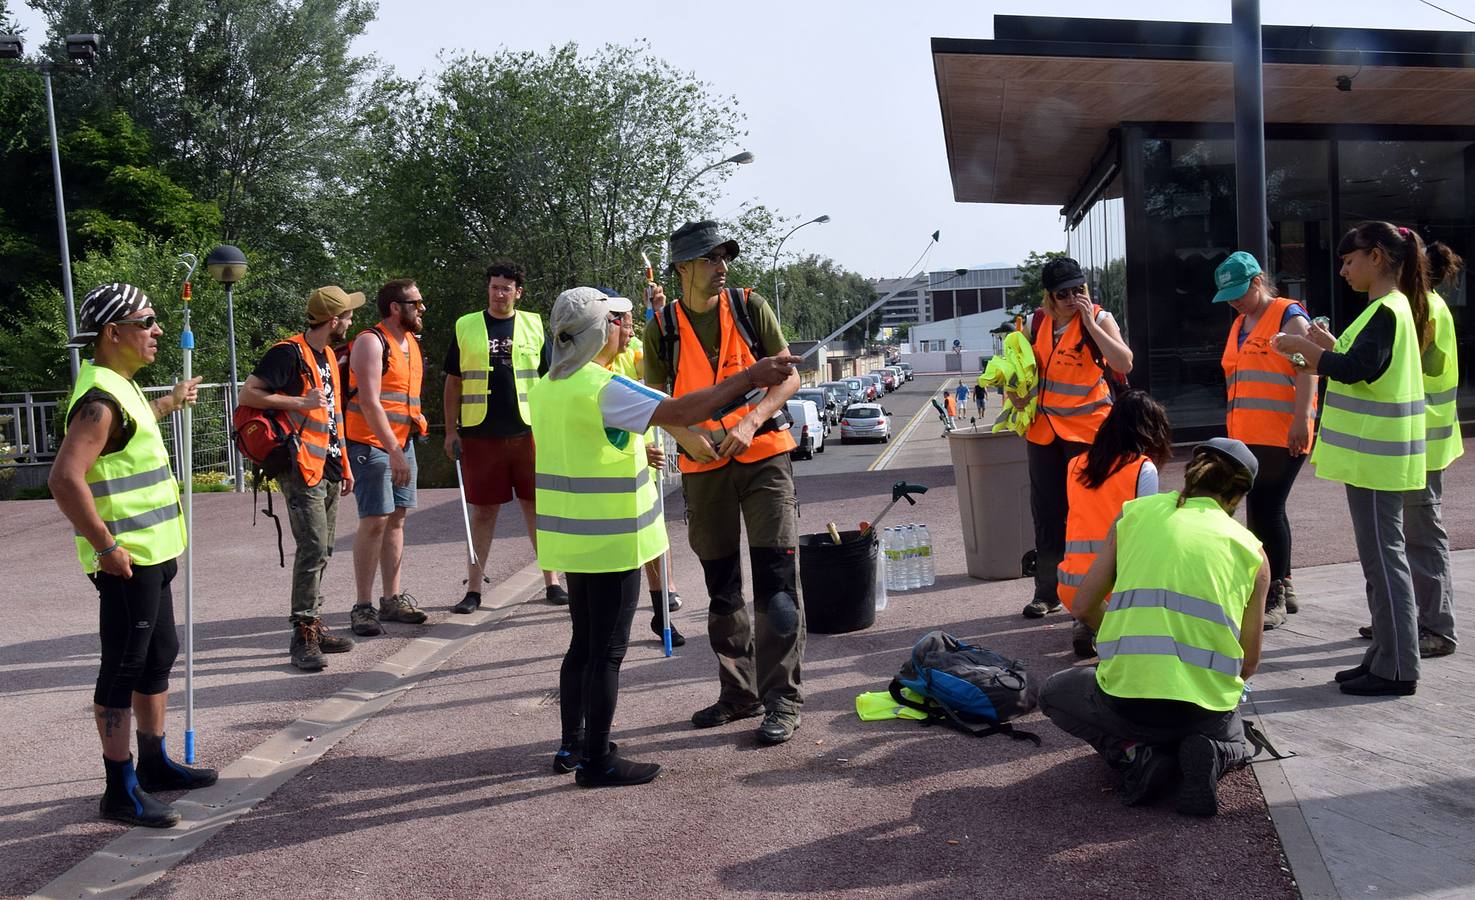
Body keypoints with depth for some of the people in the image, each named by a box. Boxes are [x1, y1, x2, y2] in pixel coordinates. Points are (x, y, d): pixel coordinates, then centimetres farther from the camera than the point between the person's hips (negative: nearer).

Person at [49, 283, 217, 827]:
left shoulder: (119, 385, 13)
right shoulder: (99, 399, -20)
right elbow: (65, 478, -31)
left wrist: (169, 403, 49)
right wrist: (106, 547, -26)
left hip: (151, 554, 10)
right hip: (126, 559, -10)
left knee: (159, 656, 18)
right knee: (124, 669, -2)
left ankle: (153, 764, 32)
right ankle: (120, 791, 7)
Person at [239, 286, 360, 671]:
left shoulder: (328, 355, 17)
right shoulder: (289, 353, -11)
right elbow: (247, 394, -14)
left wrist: (344, 465, 22)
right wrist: (299, 402, -20)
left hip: (328, 469, 9)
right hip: (302, 468, -9)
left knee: (323, 550, 12)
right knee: (313, 548, -12)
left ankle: (314, 625, 21)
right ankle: (303, 635, -8)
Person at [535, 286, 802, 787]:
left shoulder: (547, 386, 8)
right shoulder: (604, 389, -20)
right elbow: (682, 412, -28)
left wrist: (637, 450, 23)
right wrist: (749, 378, -23)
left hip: (570, 538, 9)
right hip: (610, 539, -9)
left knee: (583, 645, 19)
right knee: (606, 652, 0)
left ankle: (572, 745, 27)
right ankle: (597, 762, 7)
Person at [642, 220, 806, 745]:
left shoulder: (749, 308, 0)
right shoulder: (663, 327, 2)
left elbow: (788, 377, -2)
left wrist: (750, 422, -18)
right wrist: (688, 437, -15)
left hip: (762, 454, -2)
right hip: (703, 466, 3)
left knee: (775, 579, -8)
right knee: (721, 588, 12)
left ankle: (782, 700, 0)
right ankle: (739, 693, 25)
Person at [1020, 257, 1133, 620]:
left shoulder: (1099, 319, -7)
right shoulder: (1038, 321, 6)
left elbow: (1124, 364, -21)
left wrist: (1090, 324, -23)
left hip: (1086, 428, -5)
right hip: (1043, 428, 5)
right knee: (1046, 512, 10)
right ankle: (1047, 591, 20)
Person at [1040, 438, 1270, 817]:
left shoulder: (1136, 512, 7)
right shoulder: (1252, 550, 8)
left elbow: (1082, 607, 10)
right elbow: (1248, 663, 10)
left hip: (1125, 698, -1)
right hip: (1208, 710, 1)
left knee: (1054, 693, 31)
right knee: (1234, 740, 38)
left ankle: (1133, 754, 3)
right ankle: (1207, 757, 0)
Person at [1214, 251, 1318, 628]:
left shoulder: (1289, 316, -5)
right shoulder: (1239, 326, 19)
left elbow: (1308, 368, -13)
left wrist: (1300, 420, -21)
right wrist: (1233, 425, 22)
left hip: (1281, 435, -8)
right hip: (1247, 437, 8)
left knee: (1265, 509, -11)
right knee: (1264, 511, 11)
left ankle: (1274, 597, -4)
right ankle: (1282, 589, 21)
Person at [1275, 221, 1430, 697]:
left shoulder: (1387, 311, -16)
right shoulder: (1390, 308, 15)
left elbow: (1355, 369, -25)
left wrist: (1303, 346, -15)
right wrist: (1326, 345, 11)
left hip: (1375, 456, -10)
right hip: (1371, 453, 10)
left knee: (1384, 557, -5)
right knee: (1380, 558, 15)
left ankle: (1397, 669, 2)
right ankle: (1386, 656, 23)